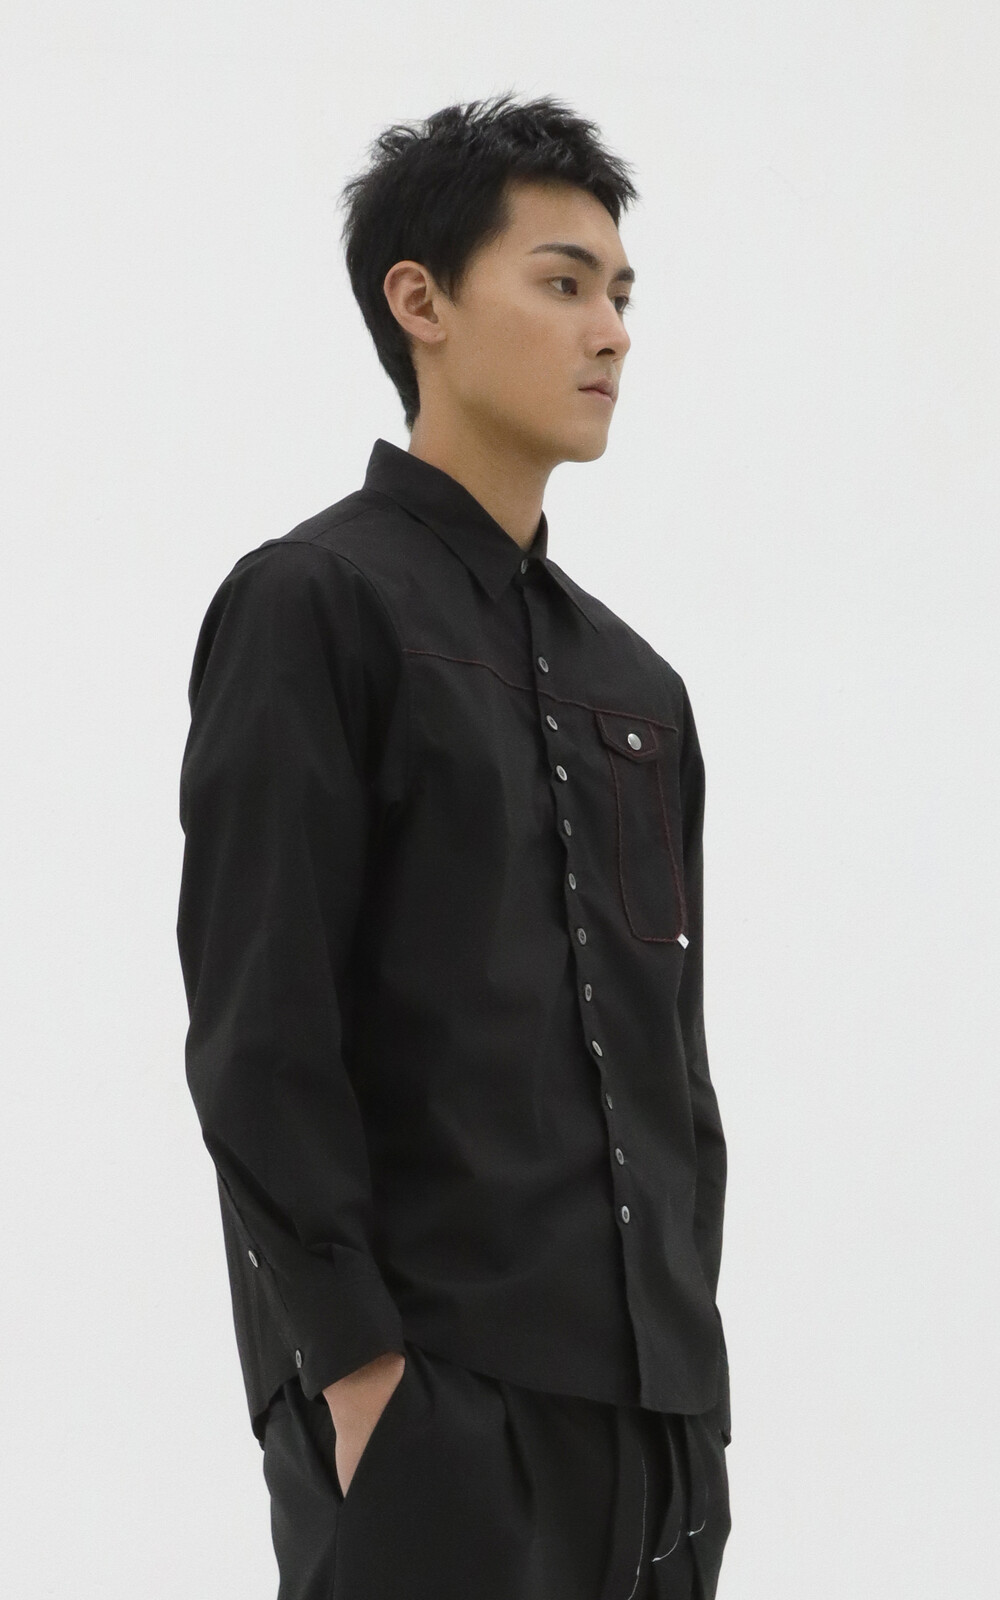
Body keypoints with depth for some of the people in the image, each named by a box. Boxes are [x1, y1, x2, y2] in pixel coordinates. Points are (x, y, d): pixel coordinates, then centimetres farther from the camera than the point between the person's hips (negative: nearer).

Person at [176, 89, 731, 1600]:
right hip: (429, 1402, -7)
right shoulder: (314, 603, -5)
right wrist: (354, 1364, -16)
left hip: (654, 1405, 7)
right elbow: (259, 1030, -11)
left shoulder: (633, 682, 17)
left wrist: (689, 1359, 12)